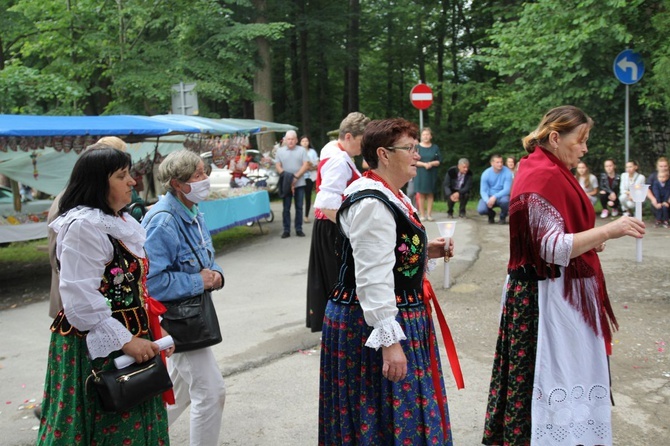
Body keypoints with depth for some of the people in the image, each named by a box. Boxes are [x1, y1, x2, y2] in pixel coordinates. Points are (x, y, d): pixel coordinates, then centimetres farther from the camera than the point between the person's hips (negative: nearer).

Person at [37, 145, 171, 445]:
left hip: (129, 340, 9)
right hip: (96, 348, -9)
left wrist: (153, 329, 14)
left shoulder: (121, 221, 14)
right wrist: (125, 341, -22)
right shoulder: (83, 225, -17)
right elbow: (81, 298, -23)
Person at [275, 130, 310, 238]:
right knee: (286, 208, 3)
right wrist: (287, 177, -11)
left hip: (299, 183, 0)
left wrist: (296, 177, -13)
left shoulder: (301, 150, 3)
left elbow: (306, 165, -4)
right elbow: (278, 166, 3)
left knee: (299, 207, 4)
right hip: (286, 184, 1)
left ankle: (298, 229, 11)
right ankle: (286, 230, 8)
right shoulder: (280, 151, 7)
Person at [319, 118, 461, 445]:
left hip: (401, 316, 10)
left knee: (401, 406, 18)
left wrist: (425, 251, 8)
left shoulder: (390, 195, 12)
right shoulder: (372, 203, -20)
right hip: (374, 323, -10)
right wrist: (390, 341, -28)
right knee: (388, 417, -1)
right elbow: (373, 277, -26)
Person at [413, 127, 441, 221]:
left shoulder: (435, 148, 7)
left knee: (430, 194, 2)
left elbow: (439, 161, 5)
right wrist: (424, 164, -17)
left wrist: (431, 163, -14)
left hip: (431, 174, 2)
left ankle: (429, 214, 7)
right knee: (421, 193, -3)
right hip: (420, 174, -2)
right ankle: (422, 214, 2)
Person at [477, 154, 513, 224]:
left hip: (502, 196, -1)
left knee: (504, 200, -38)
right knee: (480, 210, -26)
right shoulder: (486, 174, -11)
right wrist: (487, 200, -31)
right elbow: (483, 191, -10)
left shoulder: (507, 172, -16)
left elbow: (507, 189, -19)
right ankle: (491, 214, 14)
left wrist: (495, 197, -33)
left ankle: (503, 217, -1)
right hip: (489, 196, 1)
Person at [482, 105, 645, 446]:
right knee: (557, 378, -3)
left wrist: (592, 240, 12)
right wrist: (609, 230, -22)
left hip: (561, 293, 10)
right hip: (548, 295, -10)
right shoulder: (543, 178, -18)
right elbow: (553, 248, -23)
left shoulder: (549, 172, 13)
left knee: (563, 373, 13)